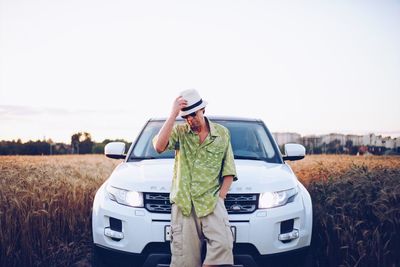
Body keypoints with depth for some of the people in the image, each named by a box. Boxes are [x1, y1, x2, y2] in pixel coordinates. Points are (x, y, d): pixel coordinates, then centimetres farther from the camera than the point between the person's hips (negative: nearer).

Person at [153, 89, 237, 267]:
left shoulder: (222, 133, 11)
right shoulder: (179, 131, 8)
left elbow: (229, 170, 12)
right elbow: (159, 146, -13)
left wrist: (220, 196, 0)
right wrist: (173, 115, -12)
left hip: (211, 201, 0)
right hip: (183, 203, 0)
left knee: (222, 244, -22)